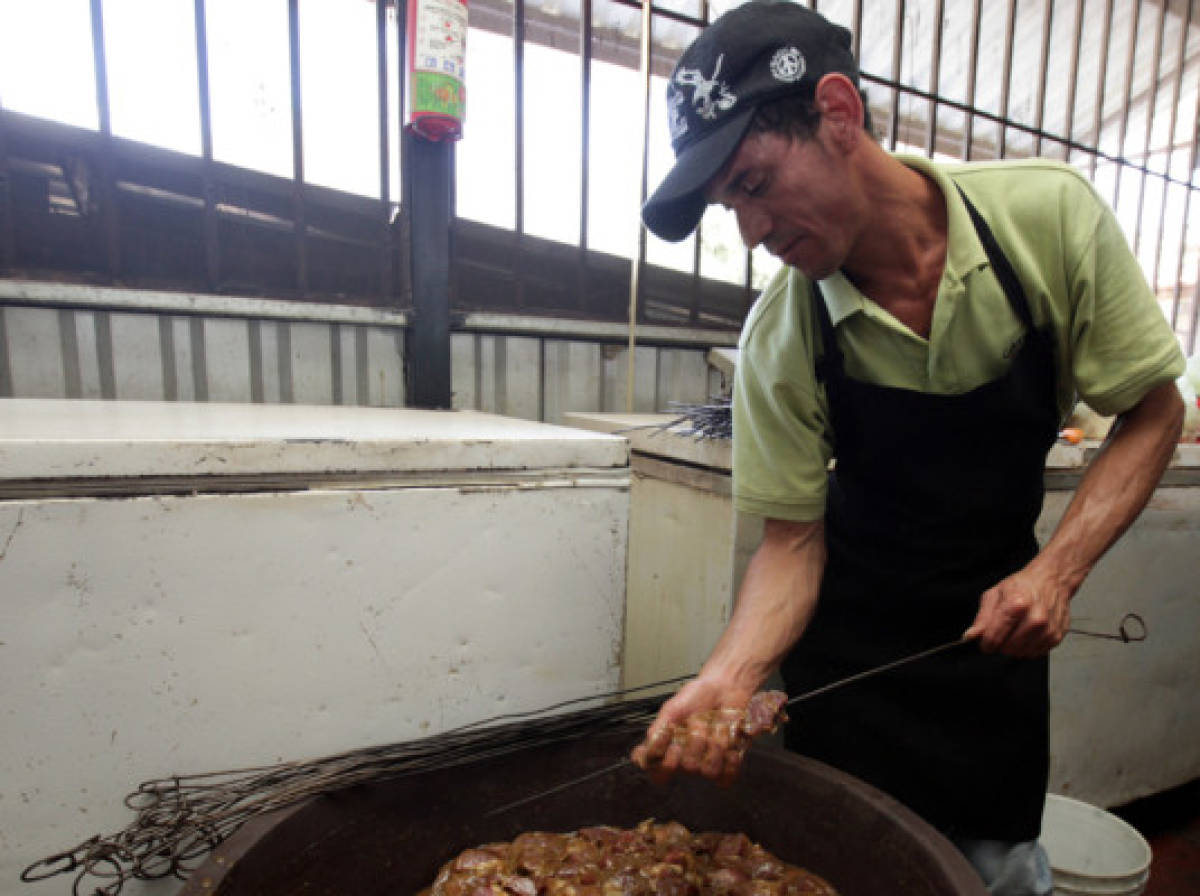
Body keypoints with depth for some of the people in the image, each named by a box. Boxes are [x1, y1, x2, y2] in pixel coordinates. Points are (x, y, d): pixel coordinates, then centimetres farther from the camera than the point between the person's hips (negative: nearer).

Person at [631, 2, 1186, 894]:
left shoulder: (1049, 216, -17)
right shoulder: (776, 341, -19)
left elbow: (1153, 409, -6)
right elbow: (793, 540, -12)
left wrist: (1057, 571, -19)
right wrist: (730, 673, -27)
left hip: (998, 624, 1)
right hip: (847, 647, -1)